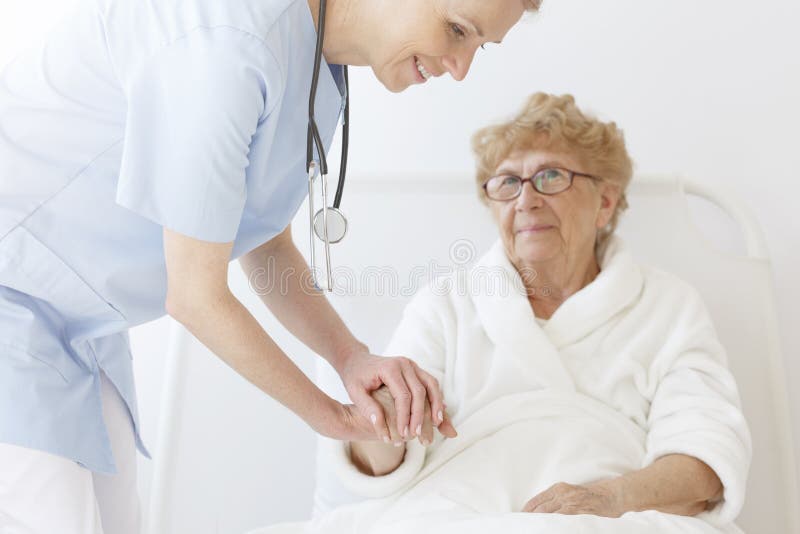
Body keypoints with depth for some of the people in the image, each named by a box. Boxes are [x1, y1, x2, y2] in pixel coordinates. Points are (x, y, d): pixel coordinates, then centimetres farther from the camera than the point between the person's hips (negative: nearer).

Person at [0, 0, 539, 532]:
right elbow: (196, 294, -21)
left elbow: (266, 249, 8)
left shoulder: (322, 63, 1)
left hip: (79, 321, 9)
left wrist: (352, 356, -9)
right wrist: (329, 415, -9)